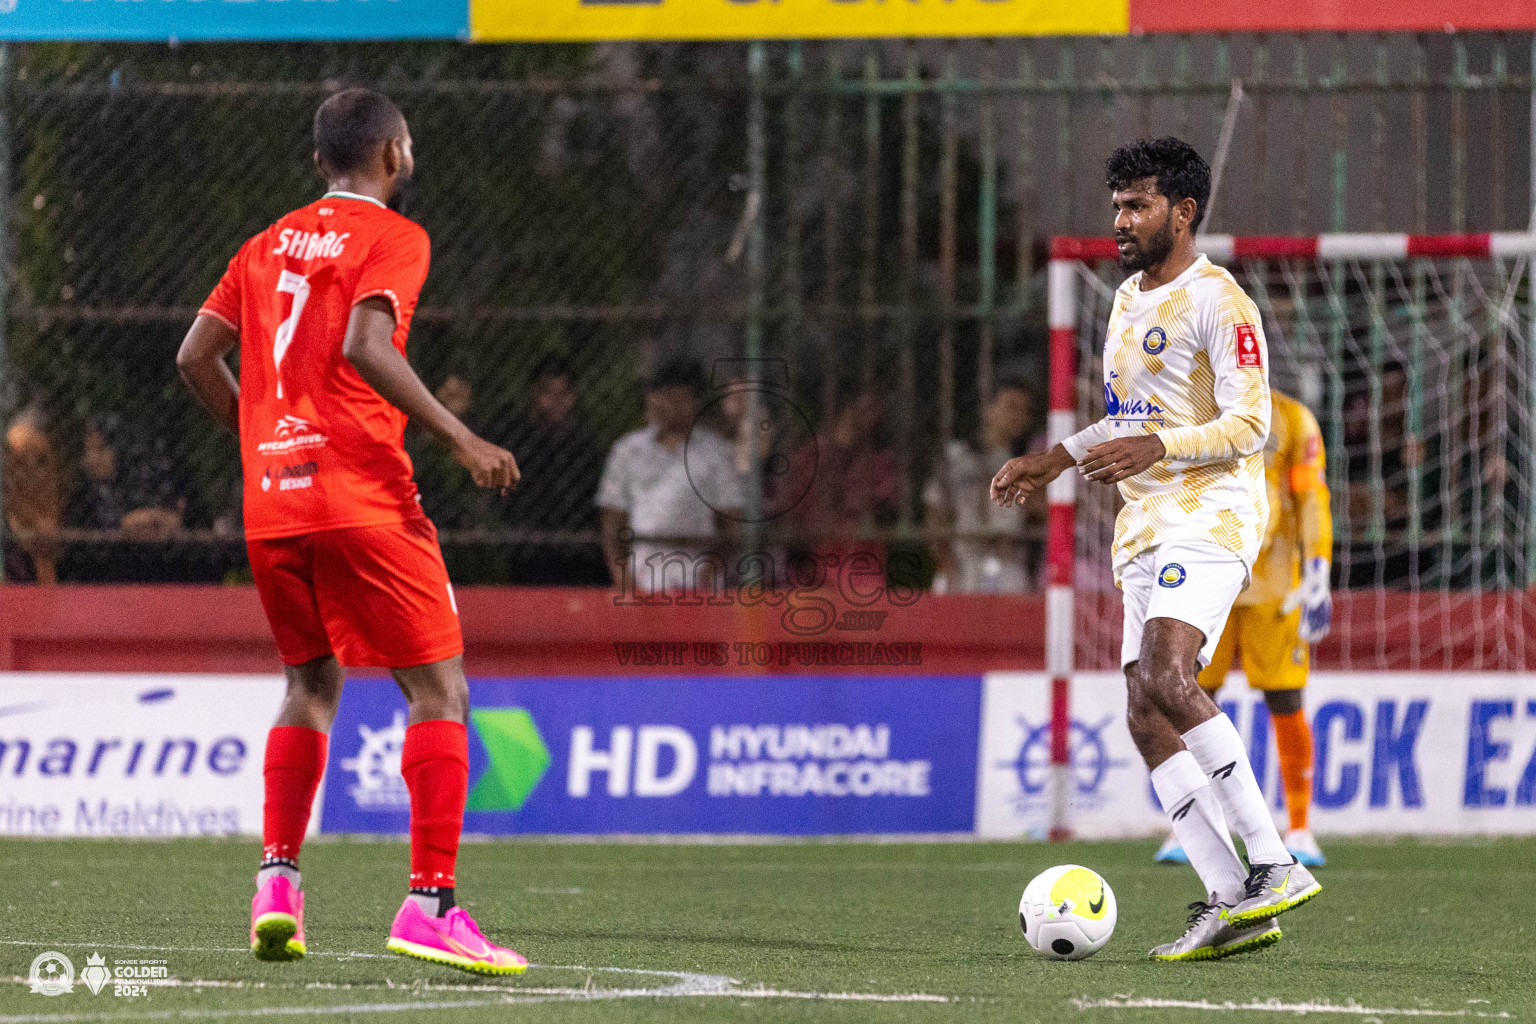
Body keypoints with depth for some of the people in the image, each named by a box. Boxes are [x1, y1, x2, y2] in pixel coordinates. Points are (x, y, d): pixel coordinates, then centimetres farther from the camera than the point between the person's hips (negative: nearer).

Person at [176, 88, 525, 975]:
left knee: (313, 683, 23)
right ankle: (431, 903, -13)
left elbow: (196, 355, 14)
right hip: (361, 496, -7)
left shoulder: (271, 243, 17)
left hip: (270, 502, 7)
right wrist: (463, 442, -18)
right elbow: (365, 346, -19)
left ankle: (277, 881, 13)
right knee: (440, 690, -3)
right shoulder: (393, 237, -3)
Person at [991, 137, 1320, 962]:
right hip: (1146, 525, 9)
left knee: (1164, 675, -28)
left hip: (1209, 514, -9)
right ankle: (1231, 904, -3)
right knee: (1147, 718, -1)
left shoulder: (1218, 303, -8)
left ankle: (1274, 867, -27)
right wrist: (1056, 461, 24)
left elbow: (1248, 425, -15)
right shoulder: (1128, 300, 20)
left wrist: (1153, 448, -25)